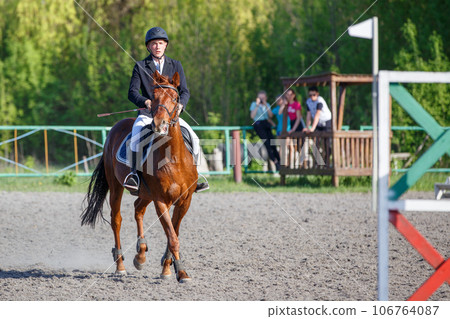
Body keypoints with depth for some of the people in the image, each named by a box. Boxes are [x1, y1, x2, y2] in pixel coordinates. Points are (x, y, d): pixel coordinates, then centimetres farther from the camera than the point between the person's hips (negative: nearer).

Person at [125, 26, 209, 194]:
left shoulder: (175, 65, 10)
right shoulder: (140, 66, 4)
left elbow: (184, 91, 5)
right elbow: (132, 92, -3)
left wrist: (180, 104, -18)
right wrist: (146, 102, -25)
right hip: (147, 114, -3)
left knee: (193, 138, -15)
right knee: (136, 134, -33)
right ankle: (134, 174, -31)